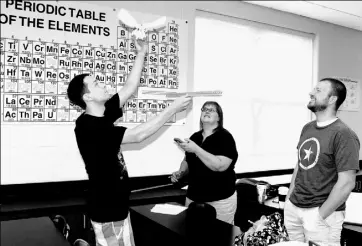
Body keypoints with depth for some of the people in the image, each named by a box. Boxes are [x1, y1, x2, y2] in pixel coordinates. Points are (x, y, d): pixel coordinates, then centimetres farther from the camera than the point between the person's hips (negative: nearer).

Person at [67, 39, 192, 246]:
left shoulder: (102, 116, 3)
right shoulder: (88, 126, -23)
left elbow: (130, 88, 7)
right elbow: (138, 135, -28)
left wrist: (142, 54, 3)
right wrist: (173, 109, -23)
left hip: (118, 204, 9)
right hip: (106, 209, -9)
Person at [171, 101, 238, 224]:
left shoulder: (225, 137, -10)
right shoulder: (195, 137, 6)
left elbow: (220, 166, -23)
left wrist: (196, 149, -24)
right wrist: (180, 173, -1)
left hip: (220, 200, -5)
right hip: (193, 197, 5)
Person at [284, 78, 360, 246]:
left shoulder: (343, 135, -16)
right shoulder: (307, 128, 7)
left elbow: (346, 183, -18)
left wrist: (320, 215, -15)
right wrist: (289, 197, 10)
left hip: (321, 213, -6)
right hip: (293, 207, 6)